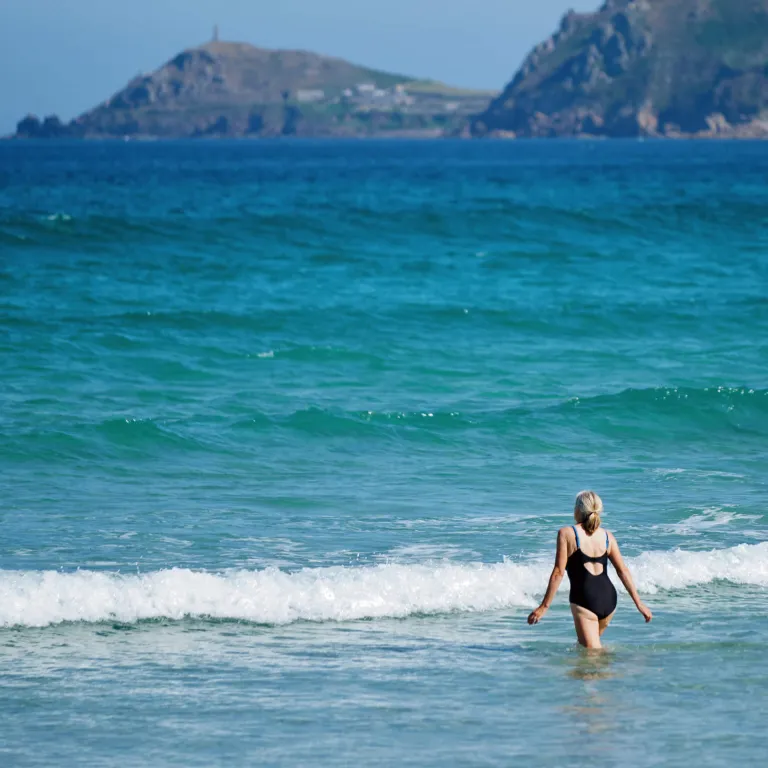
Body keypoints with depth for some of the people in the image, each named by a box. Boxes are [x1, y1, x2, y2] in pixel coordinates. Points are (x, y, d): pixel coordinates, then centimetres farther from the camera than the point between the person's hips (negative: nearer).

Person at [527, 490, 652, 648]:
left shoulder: (567, 534, -5)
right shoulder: (607, 536, 8)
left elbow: (559, 572, -9)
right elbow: (623, 571, 8)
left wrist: (544, 606, -6)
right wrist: (639, 602, 14)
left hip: (584, 599, -5)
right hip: (608, 598, 5)